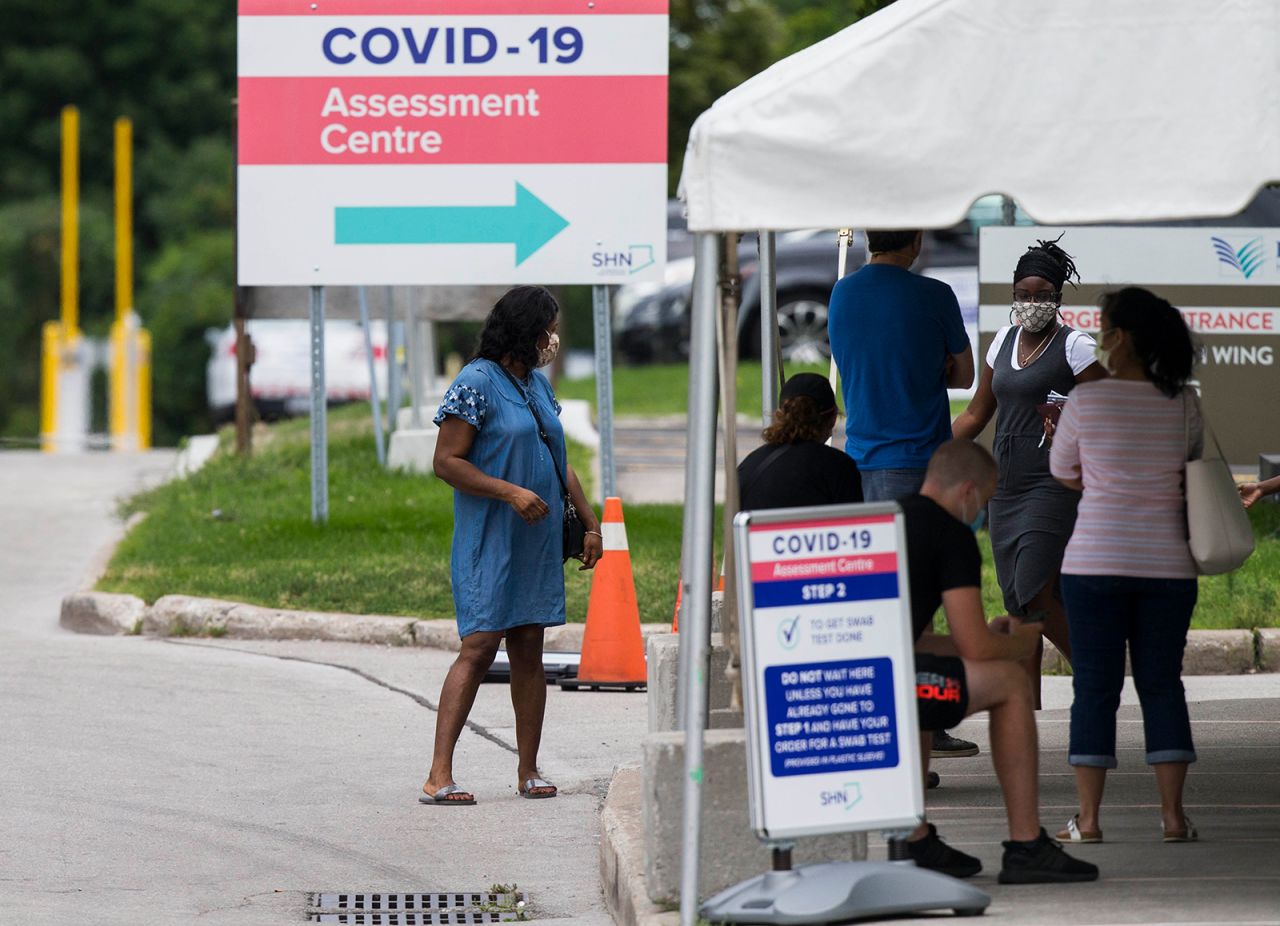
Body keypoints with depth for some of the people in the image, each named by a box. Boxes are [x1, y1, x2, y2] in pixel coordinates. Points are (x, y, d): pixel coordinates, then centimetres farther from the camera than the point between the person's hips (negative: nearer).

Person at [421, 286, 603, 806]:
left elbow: (558, 464, 24)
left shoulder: (538, 384, 15)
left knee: (529, 648, 7)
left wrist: (590, 523, 19)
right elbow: (446, 462, -13)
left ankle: (529, 771, 11)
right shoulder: (476, 383, -10)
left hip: (538, 543, 8)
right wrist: (510, 493, -20)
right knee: (480, 645, -14)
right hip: (489, 542, -8)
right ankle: (438, 776, -16)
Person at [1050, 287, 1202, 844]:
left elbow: (1064, 473, 4)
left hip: (1096, 563, -2)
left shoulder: (1086, 401, -7)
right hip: (1168, 564, 2)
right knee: (1161, 682, 8)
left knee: (1095, 685, 2)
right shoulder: (1184, 403, 1)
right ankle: (1173, 813, 3)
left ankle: (1088, 818, 1)